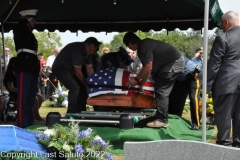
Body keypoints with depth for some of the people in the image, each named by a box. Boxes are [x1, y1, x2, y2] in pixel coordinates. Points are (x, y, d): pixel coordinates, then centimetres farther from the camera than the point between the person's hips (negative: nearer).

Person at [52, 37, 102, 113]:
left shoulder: (88, 52, -5)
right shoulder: (76, 50, -31)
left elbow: (89, 68, 0)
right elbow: (78, 72, -27)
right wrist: (86, 85, -20)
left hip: (71, 70, 9)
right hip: (60, 69, -9)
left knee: (82, 88, 3)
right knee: (75, 88, -23)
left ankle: (80, 112, 10)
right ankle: (71, 113, -16)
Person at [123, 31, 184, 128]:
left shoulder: (144, 46, -19)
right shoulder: (142, 46, 12)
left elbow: (148, 68, -20)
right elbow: (147, 69, 17)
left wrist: (136, 79, -8)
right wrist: (141, 85, 21)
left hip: (175, 62, -10)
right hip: (174, 62, 10)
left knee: (161, 91, -11)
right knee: (160, 90, 13)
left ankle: (162, 120, -9)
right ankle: (160, 116, 19)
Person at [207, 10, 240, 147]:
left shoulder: (223, 39, -11)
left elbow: (214, 64, -11)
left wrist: (208, 84, -6)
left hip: (227, 82, -6)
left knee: (223, 113, 1)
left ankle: (224, 143, 5)